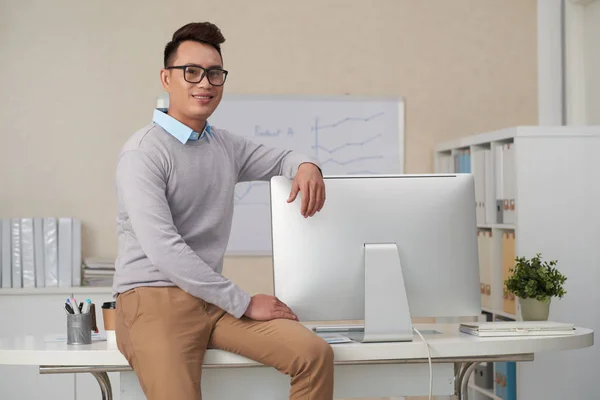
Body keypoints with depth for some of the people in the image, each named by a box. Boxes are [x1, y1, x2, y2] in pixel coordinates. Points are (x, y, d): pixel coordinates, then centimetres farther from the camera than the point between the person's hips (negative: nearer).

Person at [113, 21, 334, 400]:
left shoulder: (226, 145, 12)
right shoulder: (143, 153, -11)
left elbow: (279, 157, 29)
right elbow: (163, 250, -19)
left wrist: (306, 165, 2)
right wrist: (244, 303, -16)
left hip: (213, 298, 6)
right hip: (154, 299, -6)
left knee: (315, 354, -14)